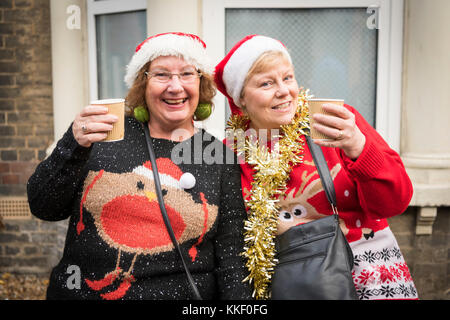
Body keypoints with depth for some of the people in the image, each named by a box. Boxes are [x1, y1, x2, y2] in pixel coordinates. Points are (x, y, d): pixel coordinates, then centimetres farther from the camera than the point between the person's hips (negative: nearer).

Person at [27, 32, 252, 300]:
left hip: (178, 293, 0)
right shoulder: (109, 132, -5)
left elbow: (231, 258, -3)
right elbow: (43, 208, -6)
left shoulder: (221, 158, -5)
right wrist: (73, 146, -20)